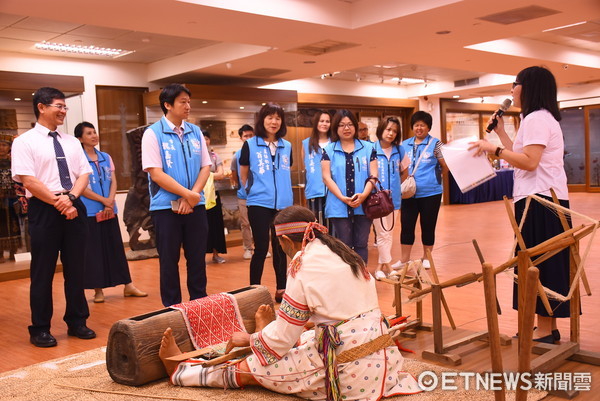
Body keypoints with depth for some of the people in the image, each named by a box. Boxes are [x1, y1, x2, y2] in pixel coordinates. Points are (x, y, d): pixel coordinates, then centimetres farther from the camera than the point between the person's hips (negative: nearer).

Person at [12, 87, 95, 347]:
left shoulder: (72, 142, 13)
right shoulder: (24, 141, -3)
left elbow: (83, 175, 8)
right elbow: (29, 182, -12)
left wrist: (71, 198, -11)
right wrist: (60, 203, -15)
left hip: (75, 207, 5)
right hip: (44, 210, -5)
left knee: (76, 269, 11)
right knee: (43, 272, 3)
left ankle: (77, 322, 24)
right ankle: (40, 329, 16)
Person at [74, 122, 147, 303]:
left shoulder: (105, 157, 12)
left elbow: (113, 182, 7)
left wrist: (111, 201, -9)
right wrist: (104, 201, -12)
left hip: (110, 210, 5)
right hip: (89, 212, -5)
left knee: (116, 247, 7)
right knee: (93, 250, 1)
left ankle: (128, 285, 11)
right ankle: (98, 289, 10)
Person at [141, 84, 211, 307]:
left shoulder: (195, 132, 8)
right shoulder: (153, 133, -6)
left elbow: (205, 167, 5)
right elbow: (156, 173, -13)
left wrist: (192, 196, -9)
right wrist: (188, 194, -15)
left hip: (195, 205, 4)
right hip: (166, 207, -4)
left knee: (197, 258, 10)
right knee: (169, 261, 6)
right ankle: (172, 309, 18)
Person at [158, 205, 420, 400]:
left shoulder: (304, 265, -13)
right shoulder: (341, 252, 9)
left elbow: (283, 336, -8)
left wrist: (249, 340, 12)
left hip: (349, 367, -7)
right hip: (381, 356, 8)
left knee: (246, 369, 8)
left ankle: (180, 371, 25)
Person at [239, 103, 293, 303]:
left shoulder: (287, 146, 9)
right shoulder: (250, 145, -1)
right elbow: (243, 174, 9)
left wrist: (284, 192, 14)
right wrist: (252, 190, 10)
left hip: (283, 204, 4)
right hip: (259, 204, -3)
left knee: (281, 248, 10)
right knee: (261, 248, -2)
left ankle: (281, 290, 20)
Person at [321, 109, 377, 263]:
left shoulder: (368, 148, 8)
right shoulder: (329, 150, 5)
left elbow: (373, 175, 1)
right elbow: (327, 177, -3)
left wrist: (364, 195, -16)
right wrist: (342, 197, -15)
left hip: (363, 205, 1)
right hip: (339, 206, -1)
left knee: (361, 244, 5)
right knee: (344, 245, 6)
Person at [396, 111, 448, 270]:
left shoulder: (435, 144, -2)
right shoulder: (405, 145, 9)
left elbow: (446, 166, -2)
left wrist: (434, 176, 4)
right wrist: (403, 184, 2)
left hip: (430, 193, -3)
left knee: (428, 226, 7)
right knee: (406, 225, 4)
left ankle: (426, 258, 22)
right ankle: (404, 259, 14)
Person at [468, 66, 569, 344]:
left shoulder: (536, 118, -12)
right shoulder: (541, 118, 21)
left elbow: (529, 161, -23)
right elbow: (520, 156, 17)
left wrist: (494, 149, -18)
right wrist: (501, 133, 19)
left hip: (539, 200, -11)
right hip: (546, 199, 11)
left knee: (540, 263, -7)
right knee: (546, 263, 11)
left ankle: (545, 331, -1)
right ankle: (549, 328, 17)